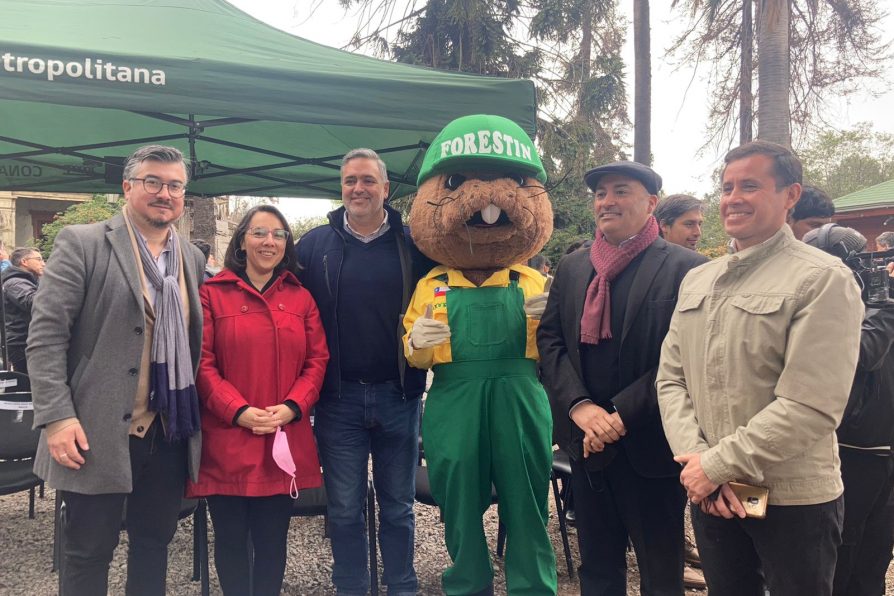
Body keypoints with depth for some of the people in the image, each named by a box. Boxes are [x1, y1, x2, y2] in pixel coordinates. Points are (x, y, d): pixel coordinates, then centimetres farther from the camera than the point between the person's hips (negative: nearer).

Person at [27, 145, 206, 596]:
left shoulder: (192, 259, 10)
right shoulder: (82, 244, -5)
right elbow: (45, 334, -9)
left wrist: (196, 418, 9)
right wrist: (57, 416, -16)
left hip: (170, 435, 5)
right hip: (98, 434, -4)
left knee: (154, 543, 16)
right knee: (88, 552, 9)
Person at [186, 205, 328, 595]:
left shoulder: (301, 298, 10)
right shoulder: (212, 294, 1)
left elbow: (317, 361, 6)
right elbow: (202, 364, -4)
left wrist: (292, 407, -9)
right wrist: (239, 411, -15)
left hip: (285, 441, 2)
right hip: (227, 441, -2)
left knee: (273, 540, 11)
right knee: (230, 540, 9)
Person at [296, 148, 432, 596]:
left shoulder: (413, 245, 3)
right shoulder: (314, 245, 4)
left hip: (398, 395, 0)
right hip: (338, 397, 0)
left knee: (398, 507, 13)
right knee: (344, 509, 10)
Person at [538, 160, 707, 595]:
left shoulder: (686, 268, -7)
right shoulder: (570, 268, 10)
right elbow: (549, 340, 4)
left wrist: (622, 415, -17)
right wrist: (580, 406, -11)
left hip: (650, 444, -4)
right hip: (586, 443, 5)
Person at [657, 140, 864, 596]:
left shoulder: (823, 280, -11)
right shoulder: (697, 280, 8)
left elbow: (811, 406, -19)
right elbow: (671, 379, 4)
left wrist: (718, 465, -17)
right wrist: (698, 461, -11)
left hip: (793, 500, -5)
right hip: (709, 494, 5)